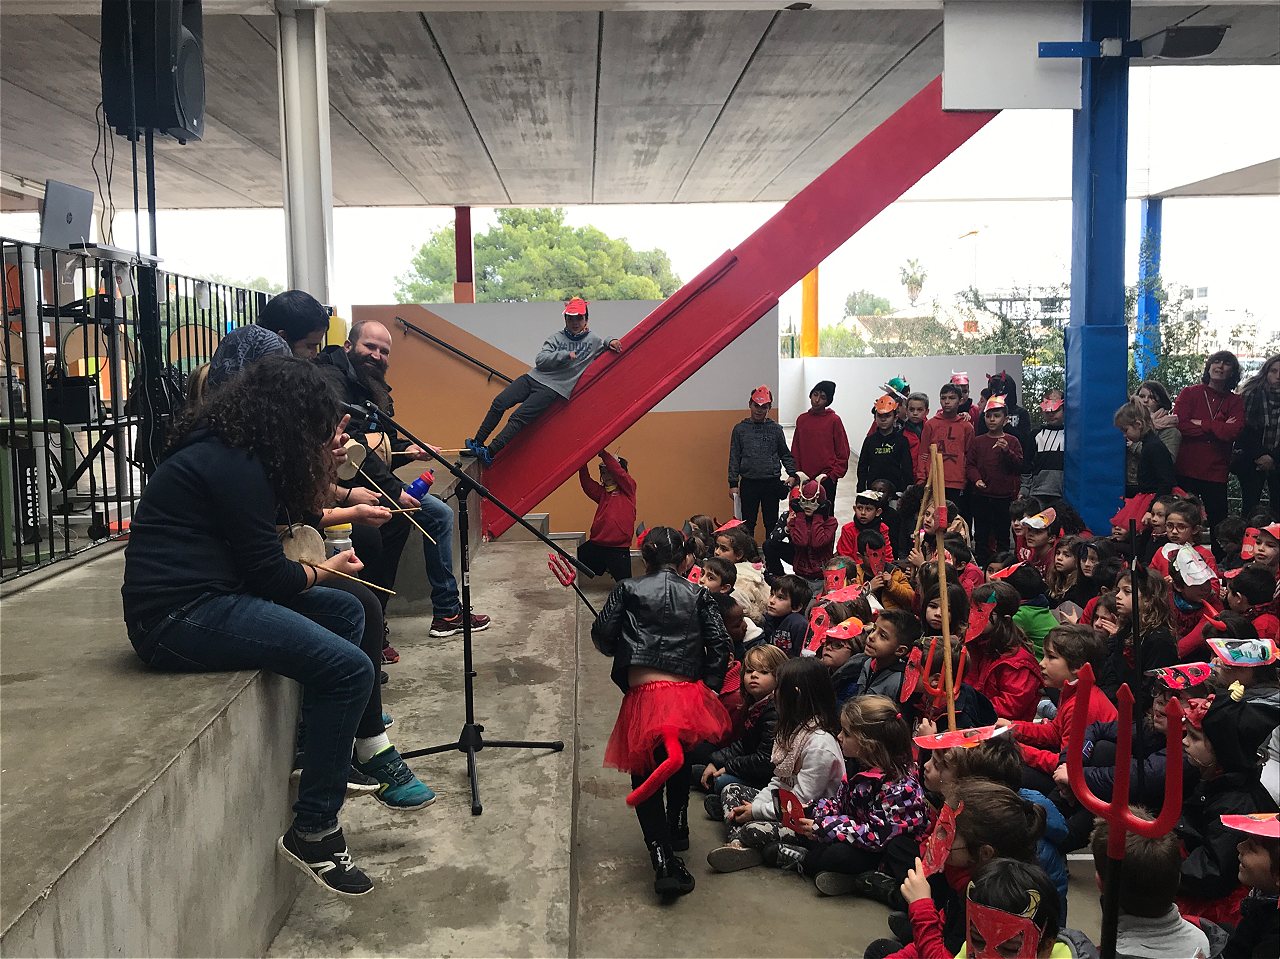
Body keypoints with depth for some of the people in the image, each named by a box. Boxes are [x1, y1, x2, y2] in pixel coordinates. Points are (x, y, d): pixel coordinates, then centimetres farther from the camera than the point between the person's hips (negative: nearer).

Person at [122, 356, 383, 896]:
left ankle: (325, 758, 22)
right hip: (177, 617, -11)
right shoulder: (230, 465, -15)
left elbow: (294, 511, 22)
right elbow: (267, 573, -13)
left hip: (206, 597, 11)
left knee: (347, 612, 15)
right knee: (349, 669, -21)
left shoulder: (227, 448, 14)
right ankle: (313, 832, -8)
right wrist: (324, 571, 5)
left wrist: (322, 461, 27)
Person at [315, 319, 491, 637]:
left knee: (440, 514, 8)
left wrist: (405, 448, -1)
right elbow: (350, 444, -24)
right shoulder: (331, 379, -15)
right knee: (398, 516, -29)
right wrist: (393, 490, -26)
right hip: (346, 484, -10)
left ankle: (447, 611, 14)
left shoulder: (375, 388, 16)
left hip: (375, 479, 10)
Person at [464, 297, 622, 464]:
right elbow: (540, 360, -1)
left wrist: (611, 341, 1)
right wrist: (565, 355, -11)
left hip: (554, 388, -4)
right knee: (499, 403, -7)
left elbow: (606, 343, 25)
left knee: (518, 418, -18)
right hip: (534, 377, 4)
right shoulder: (556, 338, 11)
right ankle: (477, 442, 4)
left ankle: (490, 453, -20)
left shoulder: (593, 340, 7)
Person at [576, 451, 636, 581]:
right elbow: (586, 483, -3)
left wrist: (602, 453, -22)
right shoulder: (602, 492, 15)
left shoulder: (628, 489, 3)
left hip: (619, 549, -5)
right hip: (595, 545, 5)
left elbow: (618, 472, -15)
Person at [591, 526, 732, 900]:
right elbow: (720, 643, 3)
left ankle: (664, 862, -2)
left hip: (643, 694, -2)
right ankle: (677, 826, 42)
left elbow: (601, 634, 1)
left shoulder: (628, 590, 6)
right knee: (679, 764, 29)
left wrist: (624, 651, 22)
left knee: (645, 781, 8)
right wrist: (710, 686, 11)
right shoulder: (698, 595, 11)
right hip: (687, 694, 2)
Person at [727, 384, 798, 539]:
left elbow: (785, 454, 9)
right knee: (748, 524, 5)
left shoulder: (775, 429, 3)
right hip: (748, 484, -1)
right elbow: (734, 458, 4)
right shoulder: (740, 429, 2)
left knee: (771, 523, 8)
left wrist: (792, 474, -5)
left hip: (772, 484, 1)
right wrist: (733, 483, 0)